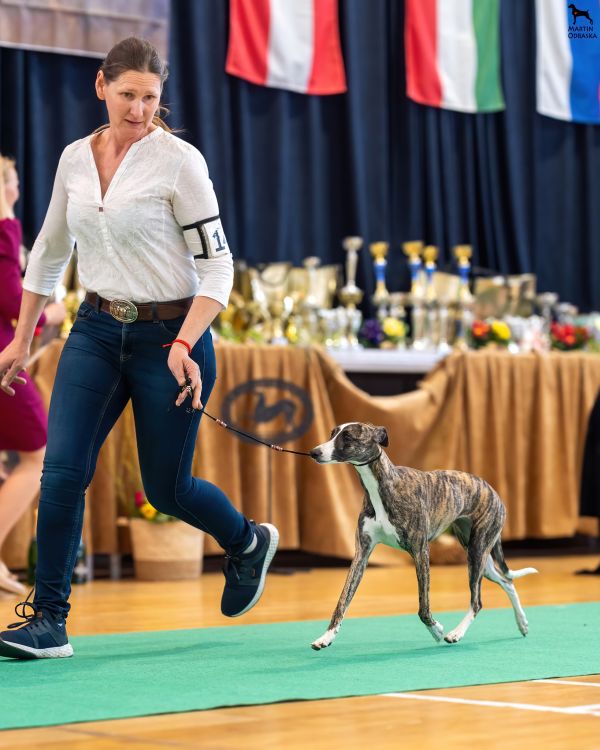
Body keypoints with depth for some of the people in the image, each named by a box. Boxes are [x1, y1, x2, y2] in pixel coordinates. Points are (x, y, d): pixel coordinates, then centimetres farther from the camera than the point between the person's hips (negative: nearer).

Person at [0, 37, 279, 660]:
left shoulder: (178, 160, -11)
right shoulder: (74, 158, 4)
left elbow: (217, 265, -11)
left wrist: (184, 345, -22)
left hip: (171, 336, -4)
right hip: (96, 331, 4)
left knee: (166, 488, 6)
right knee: (62, 469, -12)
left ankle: (248, 543, 37)